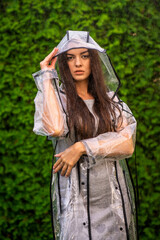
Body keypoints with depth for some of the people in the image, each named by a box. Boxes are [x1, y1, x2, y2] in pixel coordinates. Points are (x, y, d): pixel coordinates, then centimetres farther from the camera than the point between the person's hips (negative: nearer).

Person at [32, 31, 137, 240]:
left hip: (114, 195, 3)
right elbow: (55, 128, -22)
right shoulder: (56, 97, 1)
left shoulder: (110, 100, 9)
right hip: (75, 196, -2)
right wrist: (47, 75, -11)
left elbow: (128, 144, -4)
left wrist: (82, 148, -15)